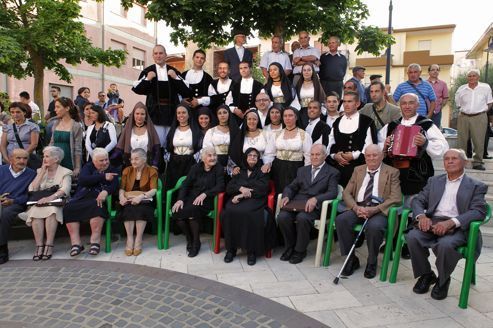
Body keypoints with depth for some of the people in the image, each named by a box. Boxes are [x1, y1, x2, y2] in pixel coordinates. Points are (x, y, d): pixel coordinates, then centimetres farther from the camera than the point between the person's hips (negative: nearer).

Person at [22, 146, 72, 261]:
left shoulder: (65, 172, 6)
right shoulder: (40, 171, 20)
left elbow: (64, 190, -12)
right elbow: (32, 189, 6)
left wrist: (51, 197, -29)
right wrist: (42, 172, 3)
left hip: (58, 203, -3)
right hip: (40, 202, 3)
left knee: (51, 210, -36)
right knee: (35, 211, -31)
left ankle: (49, 245, -32)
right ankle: (39, 246, -29)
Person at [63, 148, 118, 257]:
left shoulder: (112, 170, 16)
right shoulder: (88, 167, 17)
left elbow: (115, 185, -2)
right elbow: (82, 180, -4)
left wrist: (105, 191, -24)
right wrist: (103, 177, -10)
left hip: (98, 199, -2)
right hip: (81, 198, 2)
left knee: (96, 206, -35)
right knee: (69, 208, -26)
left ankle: (95, 241, -30)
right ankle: (76, 243, -26)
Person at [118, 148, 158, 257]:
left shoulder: (152, 171, 5)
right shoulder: (127, 170, 16)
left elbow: (153, 190, -8)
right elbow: (121, 188, 8)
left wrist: (141, 196, -25)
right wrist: (122, 197, -15)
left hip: (144, 200, -2)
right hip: (129, 200, 2)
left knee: (141, 209, -35)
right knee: (128, 209, -32)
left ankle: (138, 240, -30)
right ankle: (129, 238, -29)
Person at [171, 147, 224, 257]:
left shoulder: (219, 169, 1)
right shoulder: (196, 168, 8)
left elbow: (220, 186, -9)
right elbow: (186, 184, 2)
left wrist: (204, 194, -22)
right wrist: (180, 199, -14)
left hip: (207, 200, -3)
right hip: (191, 197, 3)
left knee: (192, 211, -33)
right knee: (176, 211, -25)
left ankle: (195, 243, -11)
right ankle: (189, 239, -2)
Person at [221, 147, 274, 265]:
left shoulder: (262, 172, 16)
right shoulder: (240, 172, 25)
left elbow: (262, 189, -1)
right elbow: (229, 187, 13)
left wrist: (243, 195, -11)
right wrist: (241, 188, -9)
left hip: (255, 200, -3)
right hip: (238, 199, 3)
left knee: (247, 213, -37)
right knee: (229, 212, -31)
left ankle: (251, 251, -27)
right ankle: (231, 249, -21)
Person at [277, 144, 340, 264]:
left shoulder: (332, 172, 9)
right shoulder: (302, 170, 24)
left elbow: (332, 193, -6)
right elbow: (291, 187, 18)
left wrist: (315, 199, -24)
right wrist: (286, 196, -6)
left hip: (314, 206, -4)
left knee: (302, 217, -34)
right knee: (282, 216, -25)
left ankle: (300, 250, -9)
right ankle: (290, 247, 1)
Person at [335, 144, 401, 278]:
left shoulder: (392, 172, 7)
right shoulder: (358, 170, 19)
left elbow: (395, 198, -4)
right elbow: (346, 193, 12)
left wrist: (373, 210, -18)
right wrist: (356, 207, -10)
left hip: (380, 210, -3)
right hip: (358, 208, 4)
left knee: (374, 226, -35)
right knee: (341, 220, -26)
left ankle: (372, 262, -8)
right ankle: (351, 259, -8)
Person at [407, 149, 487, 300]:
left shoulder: (476, 186, 10)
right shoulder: (434, 181, 21)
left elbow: (479, 211, -5)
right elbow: (418, 200, 14)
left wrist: (450, 222, -22)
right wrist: (421, 216, -11)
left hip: (457, 227, -3)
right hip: (432, 222, 3)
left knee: (446, 244, -35)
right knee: (412, 236, -27)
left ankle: (443, 280, -3)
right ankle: (426, 275, 0)